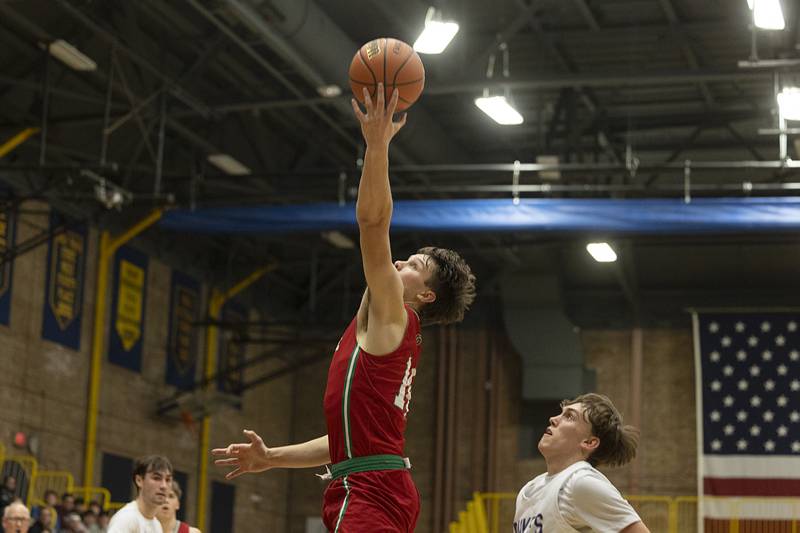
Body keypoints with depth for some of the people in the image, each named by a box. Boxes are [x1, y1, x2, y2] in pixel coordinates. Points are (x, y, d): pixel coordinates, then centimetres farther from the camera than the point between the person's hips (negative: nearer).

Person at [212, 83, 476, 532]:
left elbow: (373, 222, -12)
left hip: (369, 491, -10)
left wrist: (377, 144, -15)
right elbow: (352, 435, 27)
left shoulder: (392, 315, 0)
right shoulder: (392, 336, 26)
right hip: (383, 490, 10)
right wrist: (271, 458, 27)